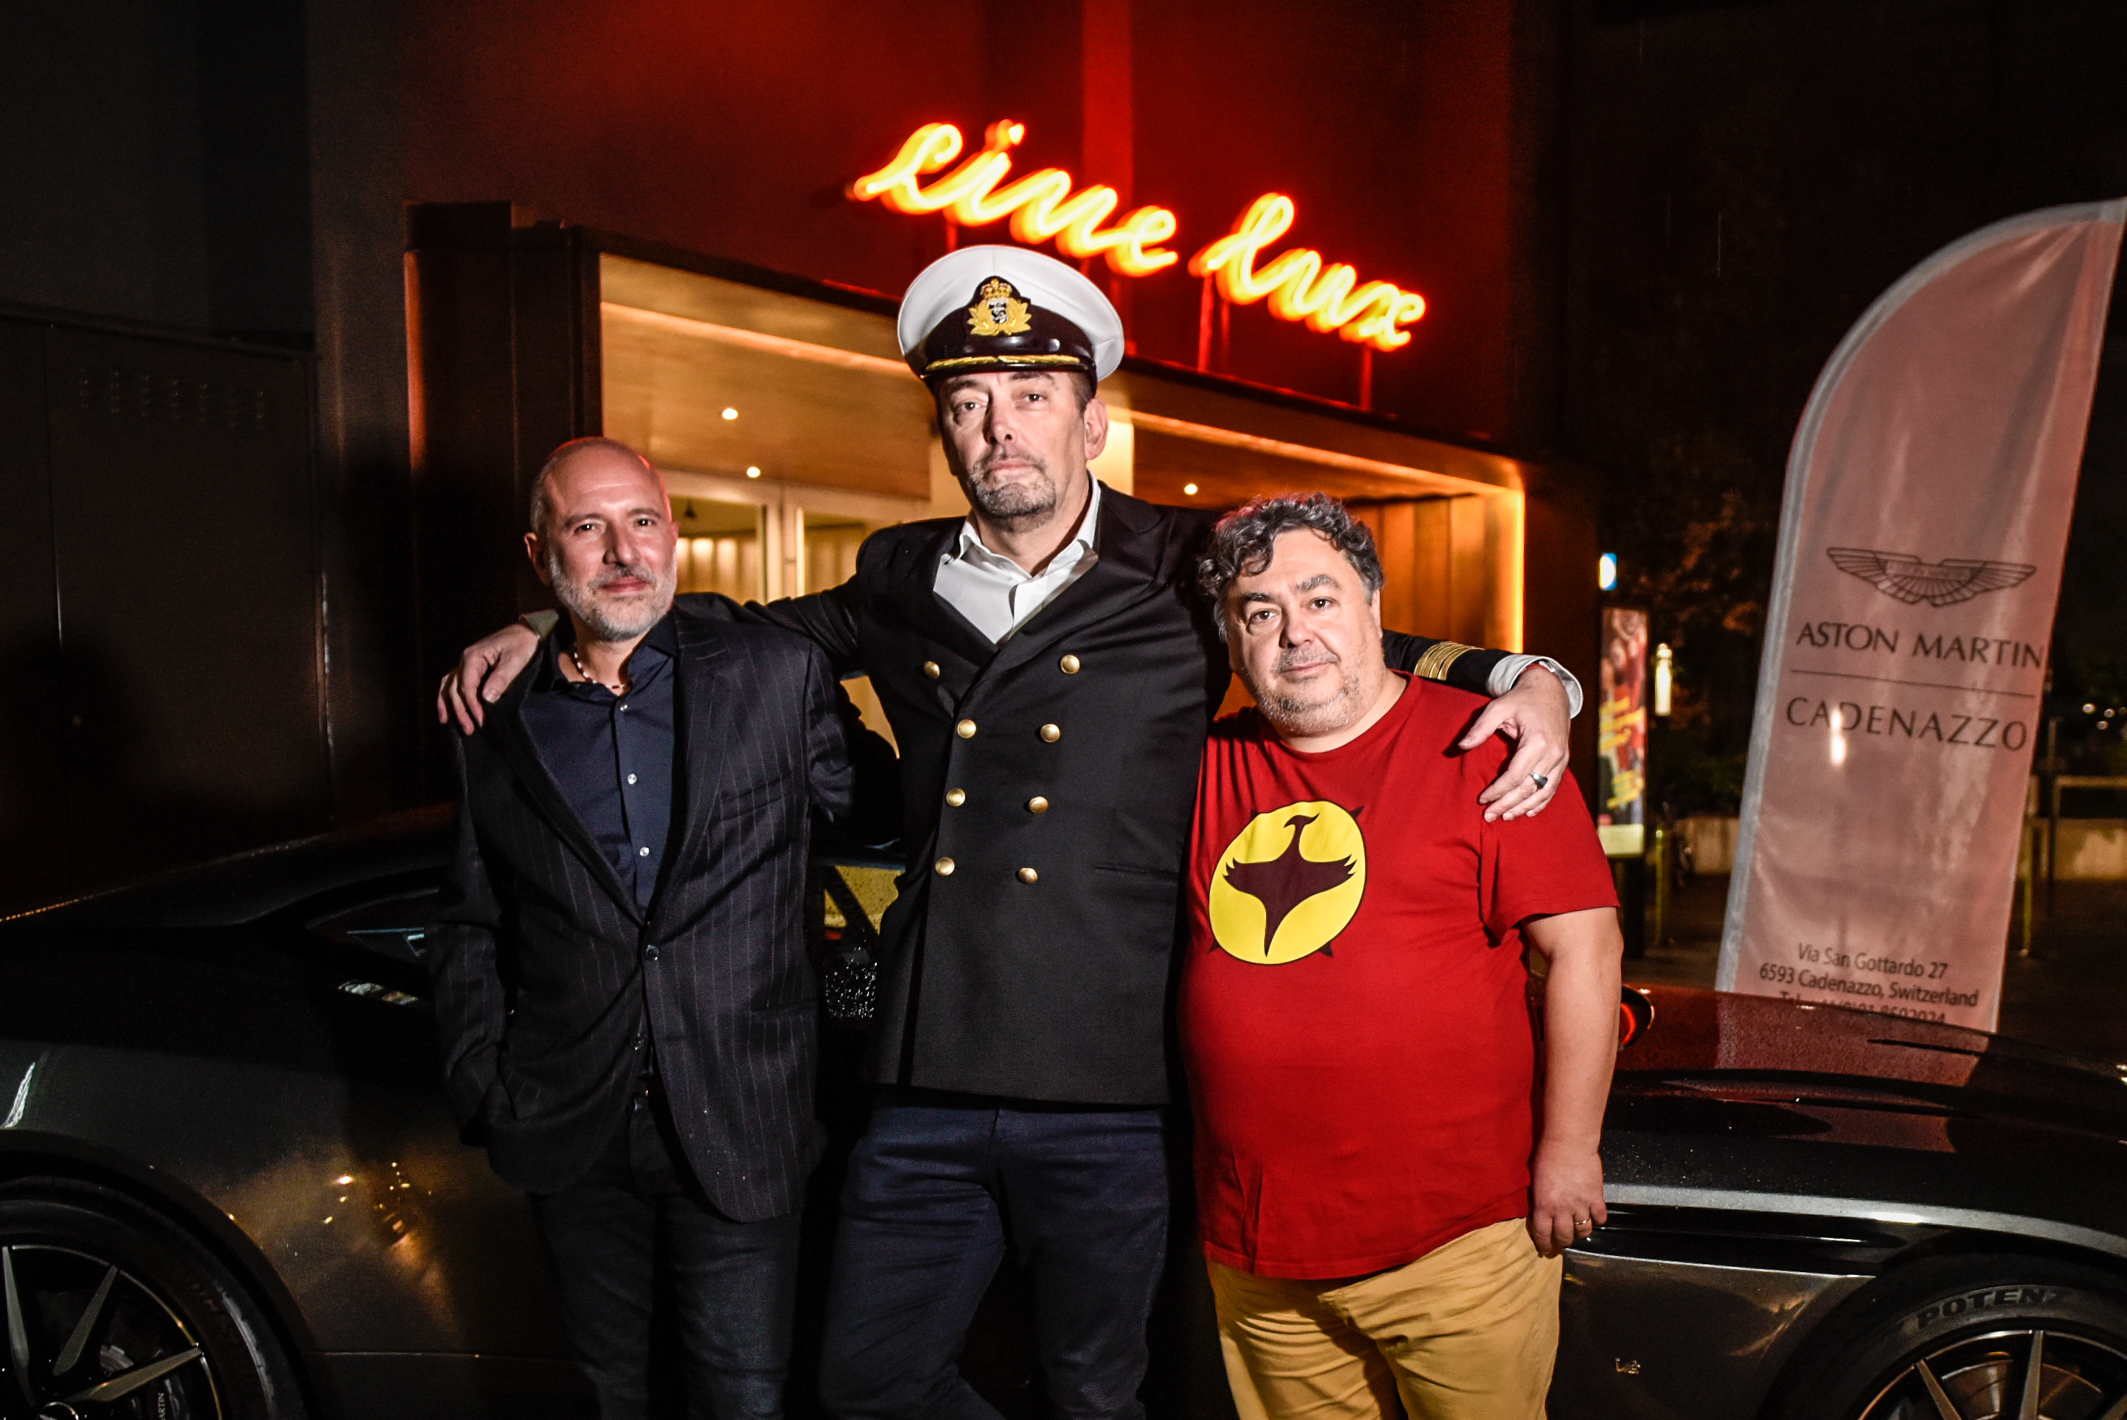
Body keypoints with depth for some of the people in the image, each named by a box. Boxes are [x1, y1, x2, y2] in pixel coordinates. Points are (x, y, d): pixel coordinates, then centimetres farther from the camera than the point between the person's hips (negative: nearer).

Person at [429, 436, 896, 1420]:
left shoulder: (777, 674, -1)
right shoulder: (496, 725, 5)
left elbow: (883, 812, 7)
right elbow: (471, 931, 12)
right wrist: (484, 1091, 4)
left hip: (739, 1130, -2)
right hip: (574, 1138, 2)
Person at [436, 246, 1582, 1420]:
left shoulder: (1181, 576, 0)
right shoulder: (904, 583, 9)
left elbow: (1359, 643, 10)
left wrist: (1524, 679, -7)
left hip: (1106, 1099, -3)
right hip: (928, 1090, 3)